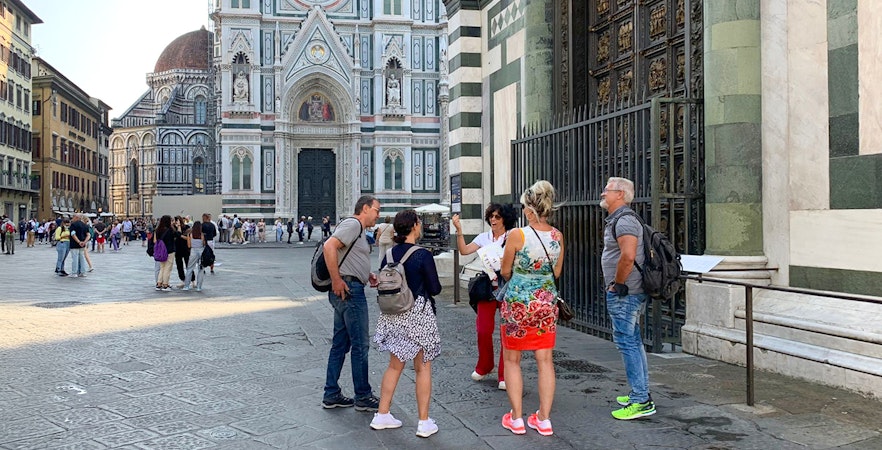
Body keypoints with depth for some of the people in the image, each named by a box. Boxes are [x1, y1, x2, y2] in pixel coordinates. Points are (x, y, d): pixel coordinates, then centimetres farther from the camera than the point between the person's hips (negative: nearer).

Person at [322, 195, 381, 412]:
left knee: (340, 344, 13)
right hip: (349, 289, -10)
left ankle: (331, 395, 20)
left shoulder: (359, 229, 21)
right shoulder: (353, 224, -10)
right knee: (360, 345, -2)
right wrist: (336, 281, -24)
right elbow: (329, 246, -25)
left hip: (346, 291, 10)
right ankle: (363, 397, 7)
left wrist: (367, 275, 12)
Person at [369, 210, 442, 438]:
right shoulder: (423, 256, -15)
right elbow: (435, 289, -11)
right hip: (418, 314, -5)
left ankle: (382, 415, 22)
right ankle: (424, 423, 11)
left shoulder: (389, 254, 1)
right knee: (423, 368, 6)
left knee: (395, 365, 18)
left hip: (393, 314, 6)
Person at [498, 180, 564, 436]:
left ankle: (516, 419, 14)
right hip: (546, 302, 4)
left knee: (512, 360, 10)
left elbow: (505, 272, -4)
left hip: (517, 301, -4)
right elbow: (557, 272, 10)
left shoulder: (517, 235, -15)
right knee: (545, 360, 10)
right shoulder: (557, 236, -1)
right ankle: (544, 419, 14)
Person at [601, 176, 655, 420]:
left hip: (624, 294, -11)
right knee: (633, 342, 16)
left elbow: (628, 256, -30)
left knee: (627, 343, -7)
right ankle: (642, 393, 26)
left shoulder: (624, 220, -17)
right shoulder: (617, 219, 18)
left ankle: (640, 401, -3)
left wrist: (617, 284, -19)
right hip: (629, 293, 11)